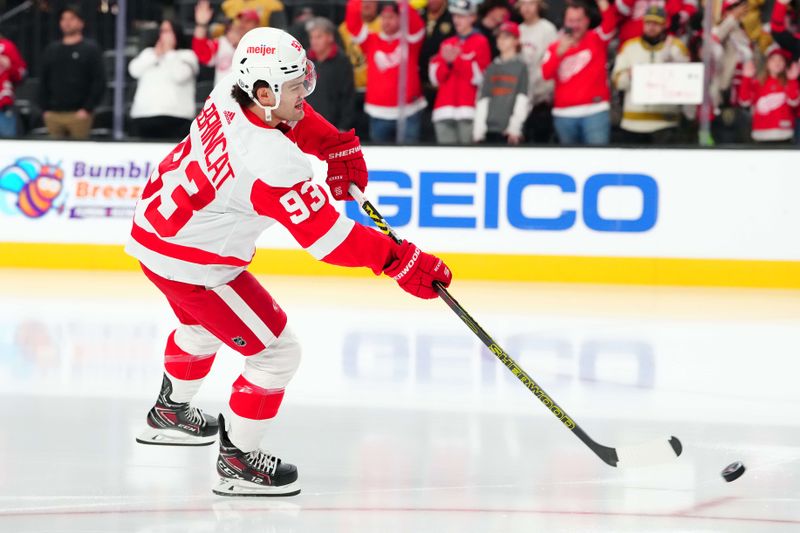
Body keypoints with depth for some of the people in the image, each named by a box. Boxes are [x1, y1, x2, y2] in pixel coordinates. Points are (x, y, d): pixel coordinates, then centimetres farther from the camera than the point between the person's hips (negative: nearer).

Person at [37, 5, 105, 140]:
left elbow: (99, 82, -4)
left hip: (78, 114, -4)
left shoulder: (90, 49, 3)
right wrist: (44, 109, 7)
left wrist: (87, 109, -12)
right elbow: (43, 82, 17)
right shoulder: (51, 50, 16)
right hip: (53, 115, 4)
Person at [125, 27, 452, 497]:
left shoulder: (230, 94, -9)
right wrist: (399, 259, -28)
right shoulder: (272, 163, -33)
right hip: (190, 263, -10)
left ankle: (171, 414, 59)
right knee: (277, 353, 0)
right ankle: (238, 460, 13)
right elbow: (327, 237, -30)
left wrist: (338, 146, 4)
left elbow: (291, 116, 14)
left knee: (203, 326, 36)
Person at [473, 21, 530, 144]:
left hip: (510, 132, -4)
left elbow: (522, 99, -4)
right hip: (489, 129, 4)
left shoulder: (521, 66, 2)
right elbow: (483, 100, 11)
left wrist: (515, 127, -13)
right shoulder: (492, 68, 15)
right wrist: (478, 130, 3)